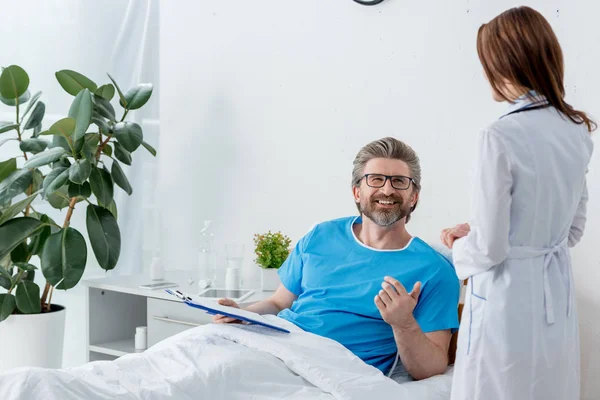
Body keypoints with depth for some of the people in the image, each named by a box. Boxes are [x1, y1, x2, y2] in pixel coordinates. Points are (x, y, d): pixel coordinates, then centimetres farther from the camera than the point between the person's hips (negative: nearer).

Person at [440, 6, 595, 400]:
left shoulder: (502, 137, -22)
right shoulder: (577, 131, 1)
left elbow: (489, 249, -18)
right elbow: (572, 229, 11)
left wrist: (460, 246, 4)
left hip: (506, 305, -7)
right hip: (556, 299, 7)